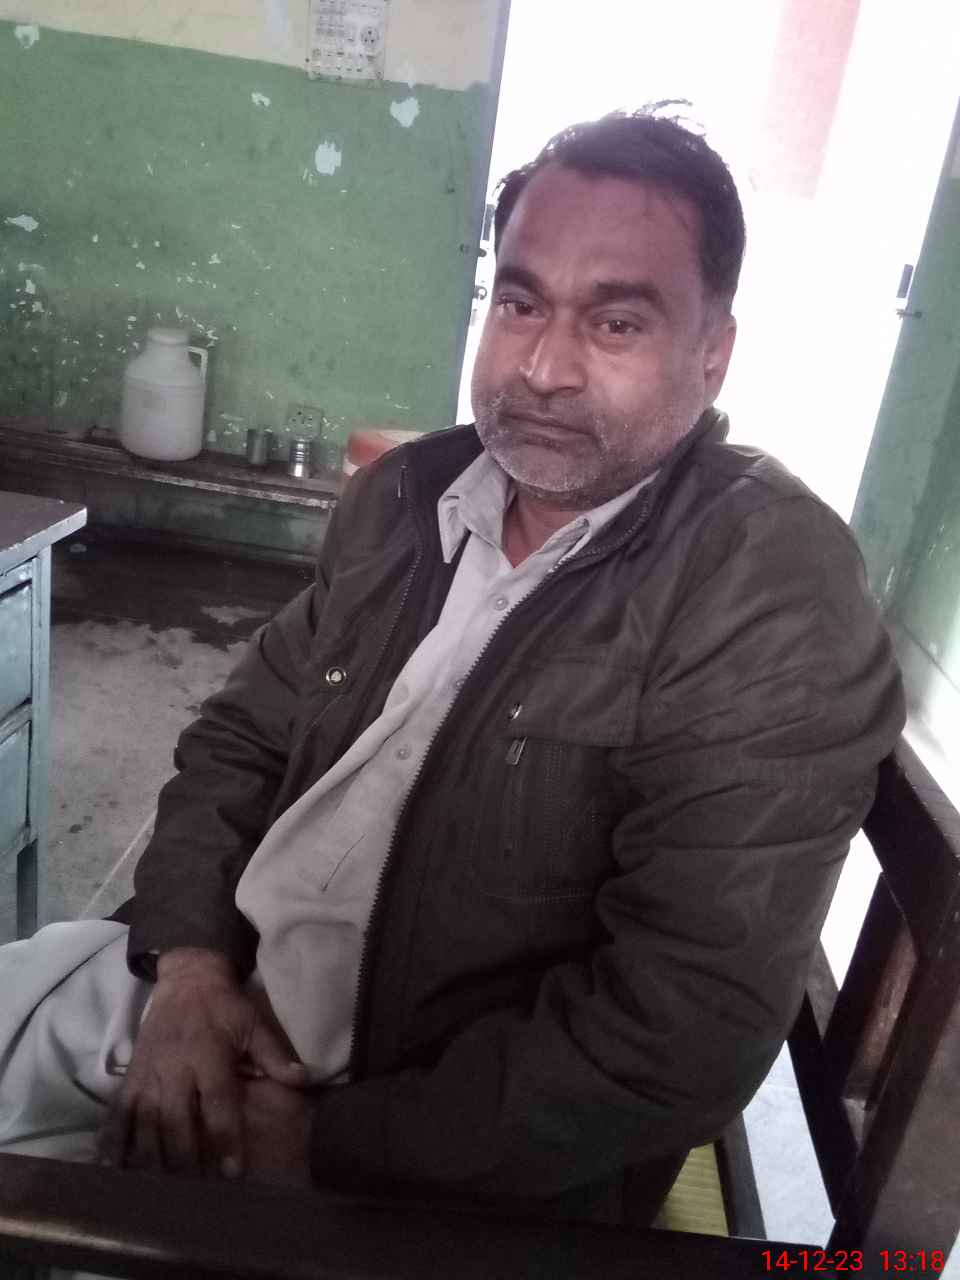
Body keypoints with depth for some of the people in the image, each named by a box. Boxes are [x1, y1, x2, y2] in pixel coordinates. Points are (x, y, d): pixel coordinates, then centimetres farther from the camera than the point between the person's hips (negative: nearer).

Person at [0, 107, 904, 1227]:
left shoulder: (775, 605, -21)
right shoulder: (409, 492, 1)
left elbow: (686, 1030, -24)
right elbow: (242, 735, 6)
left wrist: (335, 1144, -19)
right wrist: (189, 958, -9)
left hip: (461, 1171, -5)